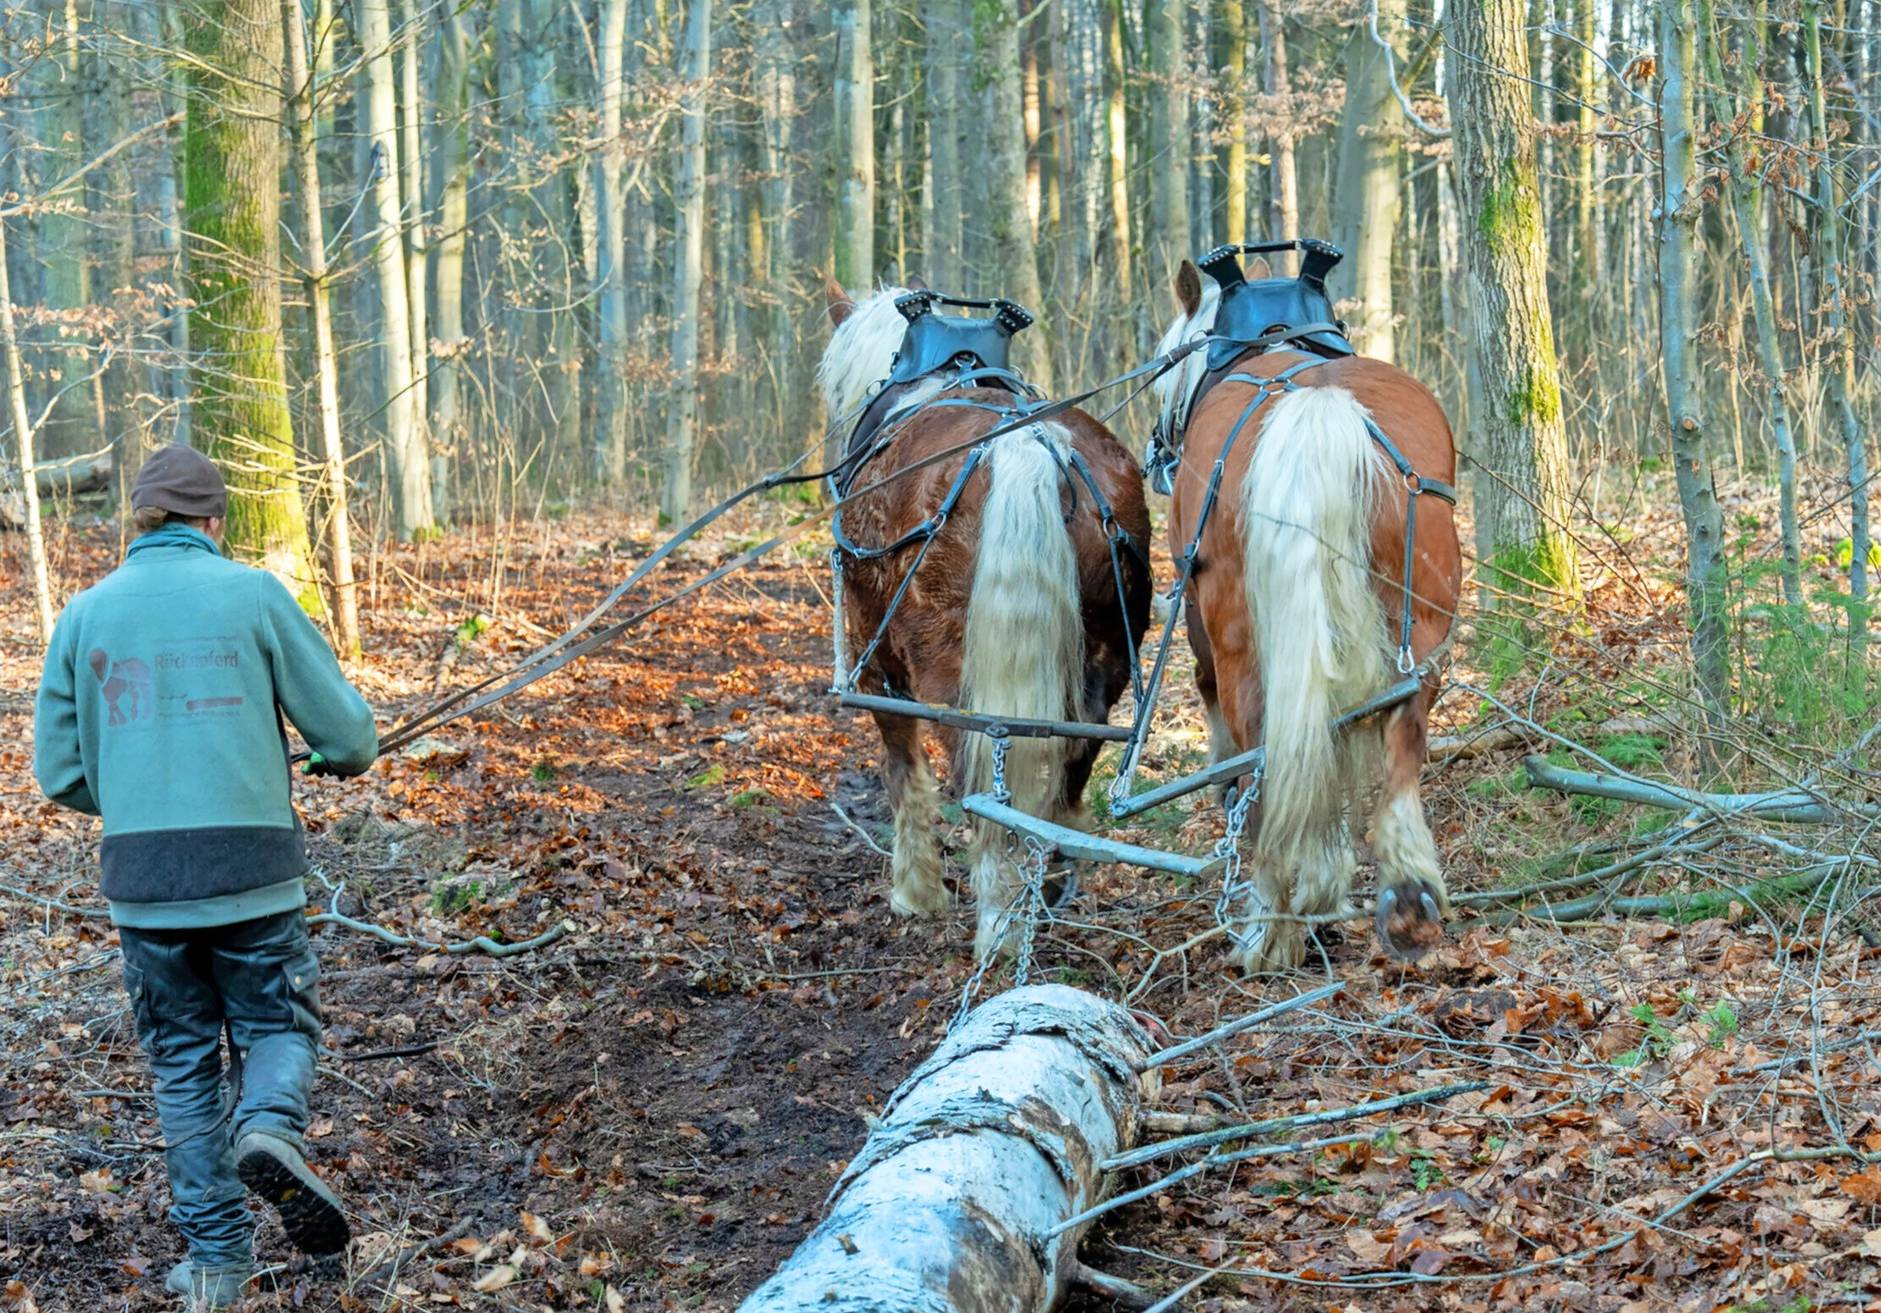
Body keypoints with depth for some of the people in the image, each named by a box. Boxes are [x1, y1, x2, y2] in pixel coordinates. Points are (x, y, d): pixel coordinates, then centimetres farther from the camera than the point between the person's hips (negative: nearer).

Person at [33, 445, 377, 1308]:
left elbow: (60, 772, 6)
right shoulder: (252, 594, -1)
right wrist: (340, 756, 23)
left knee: (184, 1065, 14)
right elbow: (346, 734, 0)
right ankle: (270, 1131, -16)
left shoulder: (86, 614, 5)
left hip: (141, 880, 2)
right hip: (250, 871, -2)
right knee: (278, 1025, 15)